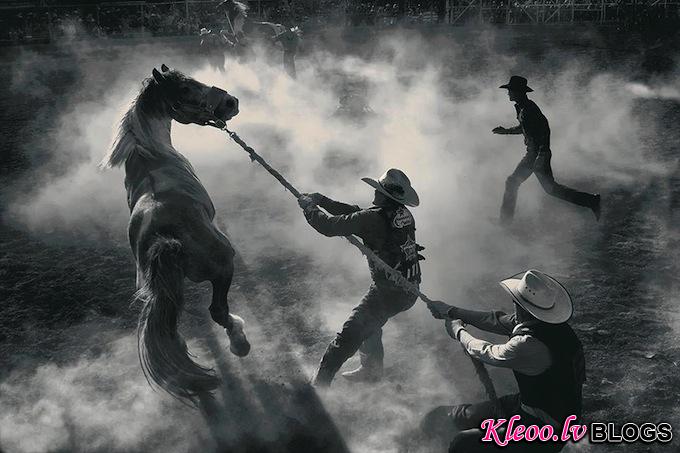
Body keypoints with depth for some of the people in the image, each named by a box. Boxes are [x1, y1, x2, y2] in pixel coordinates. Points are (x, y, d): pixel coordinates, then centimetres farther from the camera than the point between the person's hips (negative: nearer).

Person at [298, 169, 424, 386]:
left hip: (389, 292, -9)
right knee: (369, 323, 30)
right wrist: (323, 200, 12)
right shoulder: (403, 214, 4)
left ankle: (320, 382, 0)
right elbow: (357, 214, 13)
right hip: (410, 290, 9)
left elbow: (330, 226, -15)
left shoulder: (374, 218, -21)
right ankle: (372, 370, 45)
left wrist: (309, 207, 3)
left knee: (349, 334, -3)